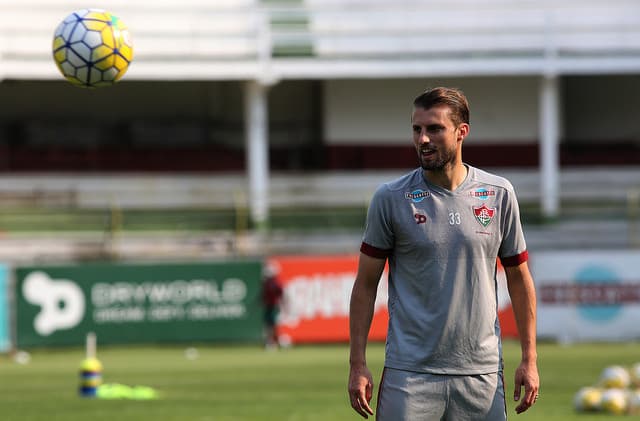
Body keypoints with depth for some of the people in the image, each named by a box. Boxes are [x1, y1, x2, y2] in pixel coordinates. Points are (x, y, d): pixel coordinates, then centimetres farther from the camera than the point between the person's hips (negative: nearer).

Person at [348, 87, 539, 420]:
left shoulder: (498, 195, 5)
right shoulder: (391, 199, 0)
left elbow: (519, 279, 12)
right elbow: (366, 284, 4)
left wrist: (529, 359, 8)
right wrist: (358, 364, -3)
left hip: (481, 374, 2)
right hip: (410, 374, -2)